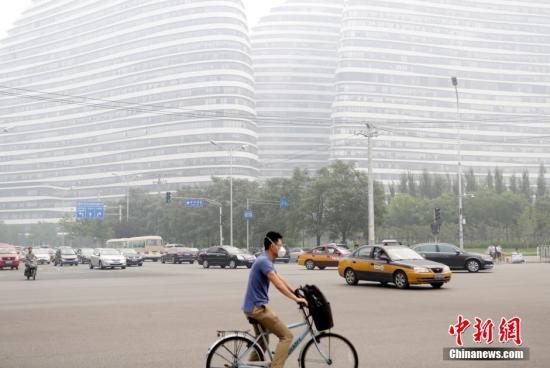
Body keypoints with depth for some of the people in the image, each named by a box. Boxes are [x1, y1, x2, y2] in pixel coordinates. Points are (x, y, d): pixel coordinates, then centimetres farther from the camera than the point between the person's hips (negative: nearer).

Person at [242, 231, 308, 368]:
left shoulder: (265, 261, 15)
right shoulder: (264, 261, -17)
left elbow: (281, 280, 21)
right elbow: (278, 284, -25)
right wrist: (296, 299, -24)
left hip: (254, 307, 10)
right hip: (258, 307, -10)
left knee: (262, 342, 21)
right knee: (286, 336, -7)